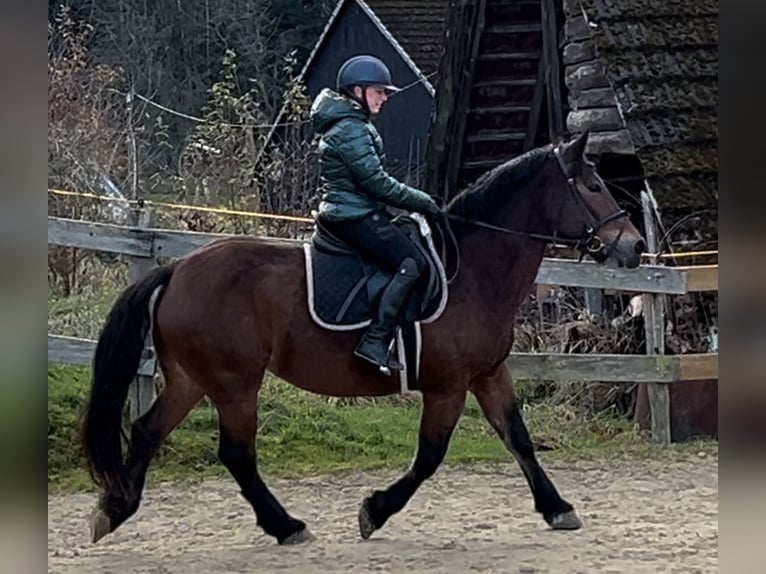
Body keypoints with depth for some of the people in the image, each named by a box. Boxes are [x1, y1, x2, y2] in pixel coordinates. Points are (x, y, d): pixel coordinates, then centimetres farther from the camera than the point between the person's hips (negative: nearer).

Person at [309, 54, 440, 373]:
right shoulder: (350, 130, -17)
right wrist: (421, 201, -10)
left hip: (348, 213, 11)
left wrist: (416, 202, 17)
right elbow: (376, 182, -19)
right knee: (412, 264, -19)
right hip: (355, 217, -11)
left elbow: (371, 179, 23)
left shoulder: (354, 125, 18)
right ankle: (375, 341, -23)